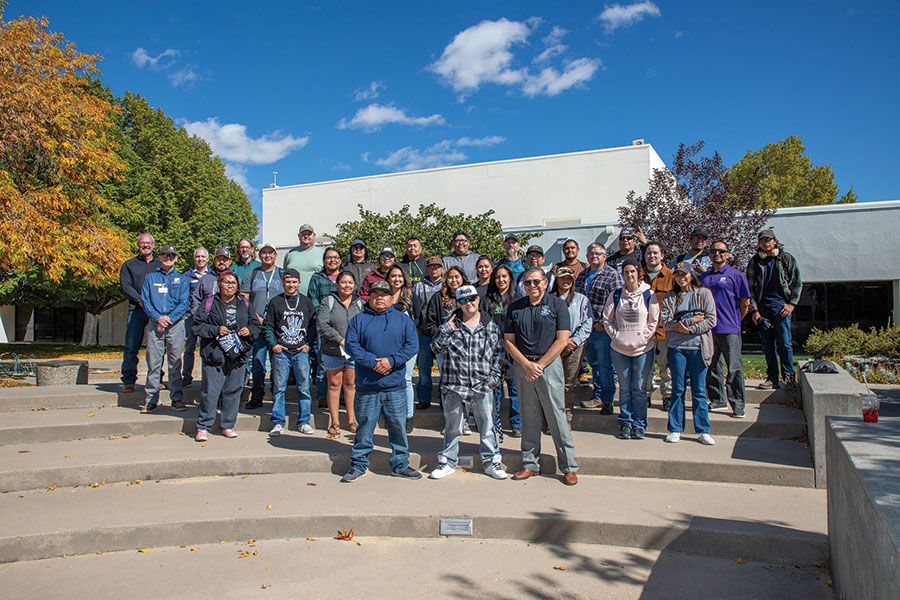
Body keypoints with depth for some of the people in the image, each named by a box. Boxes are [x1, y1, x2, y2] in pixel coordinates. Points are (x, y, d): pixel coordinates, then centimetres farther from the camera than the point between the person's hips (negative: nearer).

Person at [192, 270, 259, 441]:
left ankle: (227, 425, 19)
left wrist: (249, 330, -4)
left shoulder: (244, 304, 12)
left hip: (238, 355, 3)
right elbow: (198, 326, 0)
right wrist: (216, 330, -13)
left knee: (233, 390, 7)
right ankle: (203, 427, 9)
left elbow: (256, 324, 16)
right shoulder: (209, 304, 4)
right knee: (210, 391, -3)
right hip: (214, 355, -3)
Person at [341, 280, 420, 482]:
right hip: (366, 387, -1)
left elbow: (412, 345, 1)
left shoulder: (403, 319, 10)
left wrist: (392, 360, -14)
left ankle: (401, 464, 21)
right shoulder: (358, 320, 7)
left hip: (395, 386, 1)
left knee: (398, 426, 8)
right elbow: (351, 345, -3)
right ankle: (358, 465, 20)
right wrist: (373, 362, -15)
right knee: (364, 427, 6)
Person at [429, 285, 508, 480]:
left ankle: (491, 461, 23)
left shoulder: (491, 326, 5)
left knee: (487, 426, 8)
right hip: (455, 386, 0)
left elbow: (500, 352, 8)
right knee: (452, 427, 11)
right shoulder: (451, 325, 6)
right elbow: (436, 348, 2)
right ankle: (447, 462, 25)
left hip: (482, 387, 0)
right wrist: (445, 329, -10)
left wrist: (494, 378, 0)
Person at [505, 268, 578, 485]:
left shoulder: (557, 305, 1)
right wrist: (527, 365, -7)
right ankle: (530, 464, 19)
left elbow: (562, 340, -5)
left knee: (556, 416, -2)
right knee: (528, 418, 9)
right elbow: (509, 341, 6)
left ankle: (568, 466, 9)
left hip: (549, 364, -3)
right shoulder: (515, 308, 10)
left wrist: (539, 365, -9)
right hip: (522, 366, 3)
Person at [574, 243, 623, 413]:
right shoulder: (582, 275, 15)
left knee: (604, 366, -2)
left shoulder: (613, 275, -6)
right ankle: (597, 396, 27)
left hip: (603, 329, -6)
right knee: (593, 363, 15)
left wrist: (603, 323, -15)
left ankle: (607, 400, 9)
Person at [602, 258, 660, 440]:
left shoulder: (649, 295, 1)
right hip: (619, 349, 1)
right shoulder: (615, 295, 5)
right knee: (624, 388, 9)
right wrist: (616, 336, -4)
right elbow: (607, 319, 7)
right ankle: (625, 423, 19)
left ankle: (639, 425, 14)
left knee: (639, 389, 3)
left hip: (643, 349, -1)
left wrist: (642, 338, -7)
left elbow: (654, 321, 2)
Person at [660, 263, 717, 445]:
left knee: (699, 389, 4)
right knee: (678, 389, 6)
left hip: (698, 347, -1)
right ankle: (675, 429, 13)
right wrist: (691, 320, -12)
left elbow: (711, 320, -3)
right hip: (676, 348, 1)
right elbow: (665, 321, -4)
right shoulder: (669, 297, 9)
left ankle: (703, 431, 11)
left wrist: (689, 329, -12)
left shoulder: (704, 294, 5)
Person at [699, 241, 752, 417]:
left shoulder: (736, 275, 1)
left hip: (729, 330, -5)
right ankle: (717, 400, 22)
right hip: (707, 330, 5)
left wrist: (735, 321, 7)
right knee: (712, 367, 11)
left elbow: (745, 303, 2)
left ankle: (738, 405, 2)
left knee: (734, 368, -4)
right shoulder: (703, 276, 14)